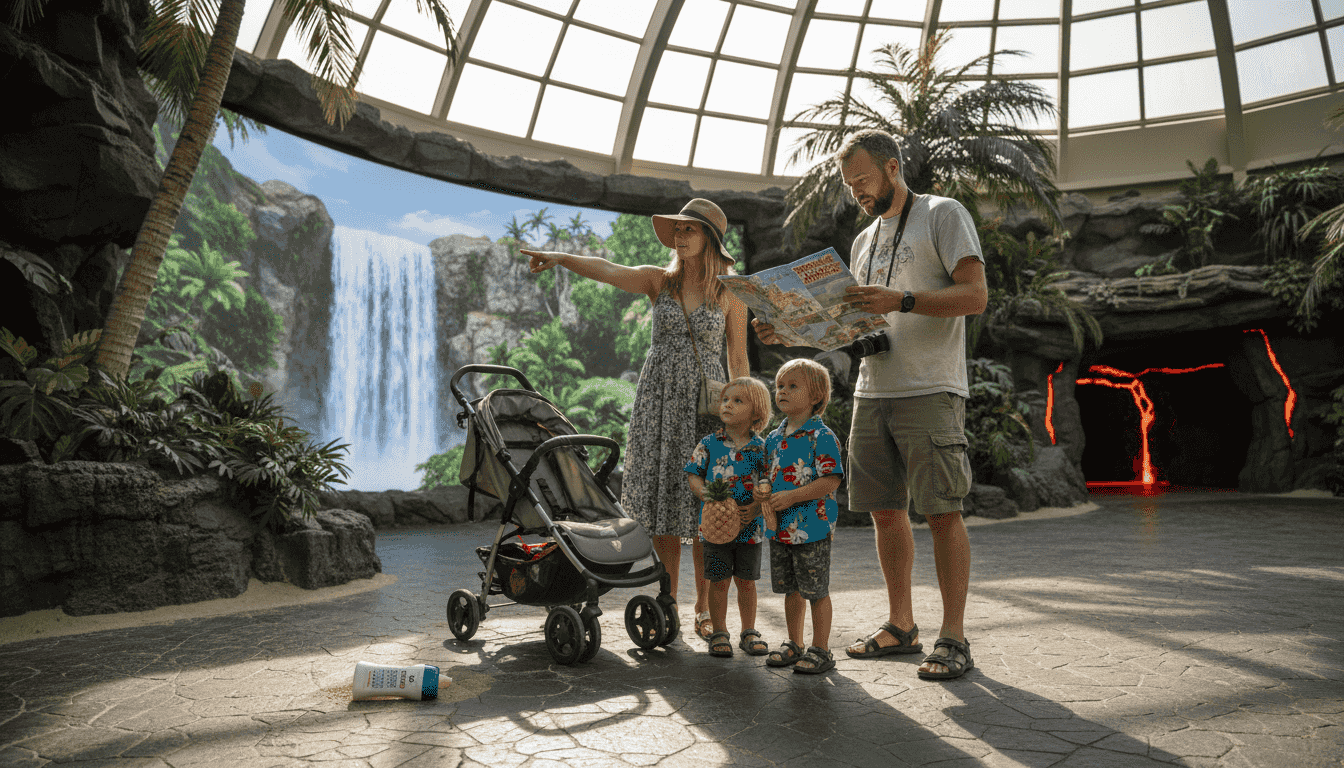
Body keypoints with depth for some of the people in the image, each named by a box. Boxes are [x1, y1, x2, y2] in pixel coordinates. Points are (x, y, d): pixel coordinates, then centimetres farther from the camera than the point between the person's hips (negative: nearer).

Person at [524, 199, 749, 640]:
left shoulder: (730, 293, 3)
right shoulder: (659, 281, 5)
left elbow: (738, 360, 6)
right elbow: (607, 270, -14)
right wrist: (560, 258, -31)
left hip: (706, 405, -1)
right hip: (658, 402, 1)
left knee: (705, 507, -1)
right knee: (661, 502, 2)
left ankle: (704, 609, 14)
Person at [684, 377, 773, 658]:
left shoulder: (761, 447, -2)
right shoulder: (709, 443, -1)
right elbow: (693, 474, 1)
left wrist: (756, 507, -16)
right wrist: (705, 494, -16)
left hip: (749, 526, 1)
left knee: (746, 580, 11)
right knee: (719, 580, 5)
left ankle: (749, 632, 26)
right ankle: (718, 633, 19)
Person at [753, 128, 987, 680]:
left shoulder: (943, 215, 2)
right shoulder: (864, 240, 22)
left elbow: (975, 295, -10)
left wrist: (901, 300, -24)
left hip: (930, 391, -7)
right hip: (872, 391, 7)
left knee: (941, 511, -6)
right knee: (885, 511, 8)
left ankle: (953, 637, 3)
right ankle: (900, 626, 19)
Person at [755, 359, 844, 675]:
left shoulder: (821, 436, -13)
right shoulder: (774, 437, 10)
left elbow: (831, 480, -18)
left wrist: (791, 497, -22)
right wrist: (763, 491, -3)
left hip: (811, 526, -7)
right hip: (780, 526, 7)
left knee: (816, 590, 4)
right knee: (790, 589, 17)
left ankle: (821, 650, 17)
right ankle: (794, 644, 31)